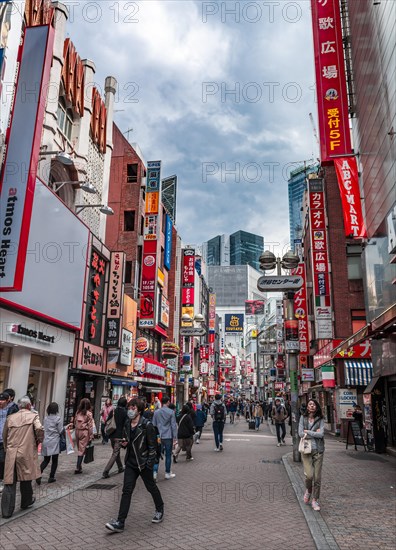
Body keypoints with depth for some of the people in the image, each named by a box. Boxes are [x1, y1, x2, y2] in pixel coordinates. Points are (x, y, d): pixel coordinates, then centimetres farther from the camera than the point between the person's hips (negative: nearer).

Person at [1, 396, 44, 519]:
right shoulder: (33, 416, -4)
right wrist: (39, 440, 0)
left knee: (10, 482, 6)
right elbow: (39, 429, -20)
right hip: (27, 453, -2)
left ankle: (7, 511, 5)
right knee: (26, 479, 16)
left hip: (11, 454, 2)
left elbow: (4, 436, 16)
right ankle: (26, 502, 33)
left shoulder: (10, 417, 9)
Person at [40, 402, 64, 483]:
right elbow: (61, 431, -9)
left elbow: (44, 429, 8)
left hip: (46, 442, 5)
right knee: (54, 461, 8)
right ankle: (51, 477, 11)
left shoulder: (46, 418, 4)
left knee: (46, 460, 13)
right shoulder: (58, 418, -12)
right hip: (55, 442, -5)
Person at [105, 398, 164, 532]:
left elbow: (153, 446, -14)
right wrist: (124, 443, -5)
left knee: (151, 487, 14)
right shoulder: (127, 424, 2)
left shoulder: (147, 425, -17)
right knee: (126, 491, 0)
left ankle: (160, 510, 38)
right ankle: (120, 522, 3)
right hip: (130, 462, 5)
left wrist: (150, 463, -16)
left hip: (143, 463, -5)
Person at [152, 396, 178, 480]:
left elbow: (154, 425, 8)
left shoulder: (156, 412, 2)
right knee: (168, 455, 8)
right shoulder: (171, 412, -8)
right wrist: (175, 437, -1)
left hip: (158, 437, 3)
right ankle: (167, 473, 15)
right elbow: (173, 425, -7)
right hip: (168, 436, -3)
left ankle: (155, 472, 1)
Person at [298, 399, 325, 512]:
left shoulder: (320, 419, 2)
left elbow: (321, 434, -11)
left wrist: (307, 432, -8)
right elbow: (300, 433, -6)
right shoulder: (303, 418, 3)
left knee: (317, 477, 2)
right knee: (309, 475, -12)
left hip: (318, 450, 1)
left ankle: (315, 500, 19)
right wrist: (315, 433, -9)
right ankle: (308, 490, 20)